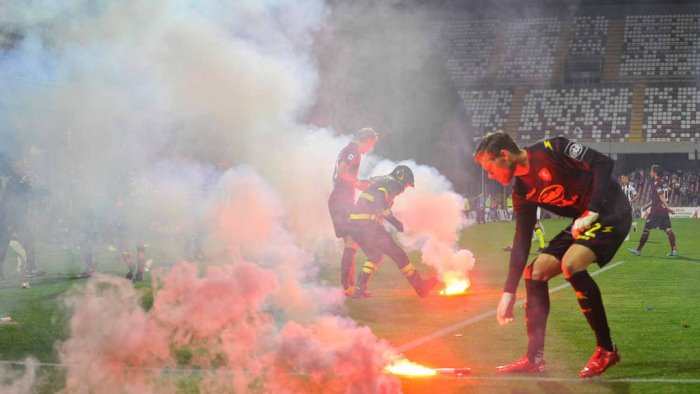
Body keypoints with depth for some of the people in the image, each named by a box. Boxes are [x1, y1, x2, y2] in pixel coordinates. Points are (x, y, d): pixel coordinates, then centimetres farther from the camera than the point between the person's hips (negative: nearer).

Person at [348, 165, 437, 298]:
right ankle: (420, 287, 9)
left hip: (354, 223, 9)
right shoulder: (391, 183, -1)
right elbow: (379, 201, -18)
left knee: (375, 255, 25)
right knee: (397, 254, 2)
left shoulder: (379, 182, 28)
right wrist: (394, 220, -15)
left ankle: (359, 289, 14)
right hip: (368, 223, -9)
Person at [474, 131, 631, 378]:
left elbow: (603, 164, -19)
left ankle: (606, 350, -17)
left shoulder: (550, 150, -16)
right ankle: (534, 358, 10)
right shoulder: (522, 192, 7)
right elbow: (521, 243, 11)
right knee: (535, 273, 4)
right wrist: (508, 293, 8)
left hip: (611, 212, -9)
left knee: (571, 264, -29)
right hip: (582, 222, 9)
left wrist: (591, 212, -25)